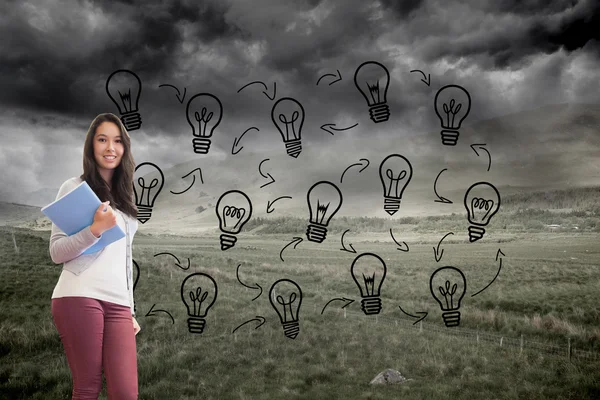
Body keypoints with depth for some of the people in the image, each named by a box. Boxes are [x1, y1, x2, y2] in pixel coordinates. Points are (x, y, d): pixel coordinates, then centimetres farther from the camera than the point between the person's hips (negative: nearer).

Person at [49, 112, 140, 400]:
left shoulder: (123, 198, 22)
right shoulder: (75, 188, 5)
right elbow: (56, 253, -1)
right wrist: (95, 230, -16)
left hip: (117, 303, 5)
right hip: (79, 298, -5)